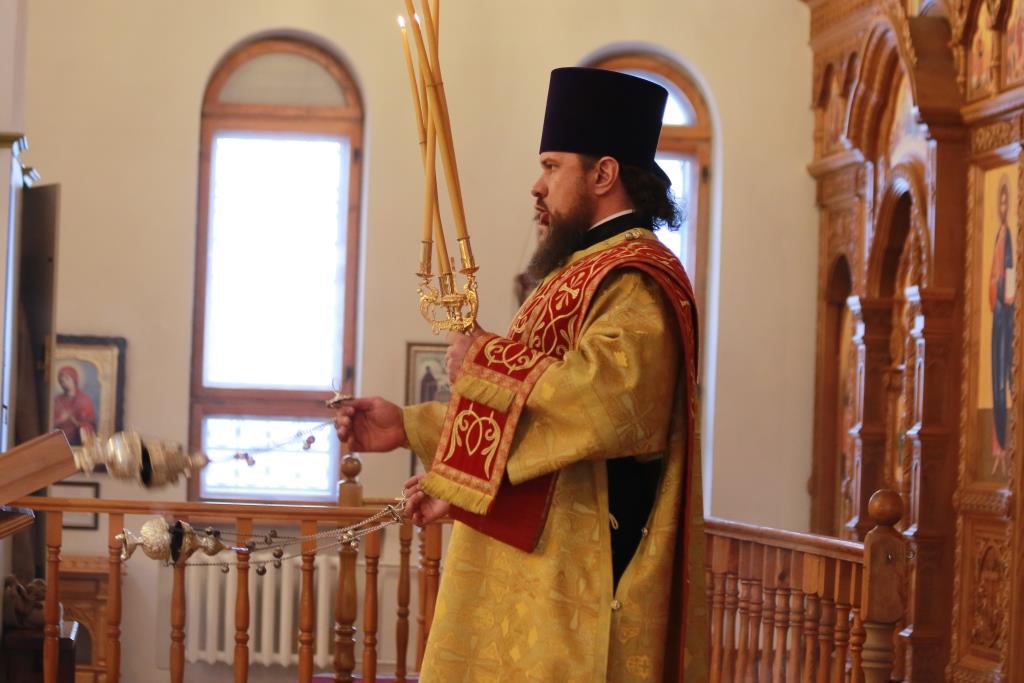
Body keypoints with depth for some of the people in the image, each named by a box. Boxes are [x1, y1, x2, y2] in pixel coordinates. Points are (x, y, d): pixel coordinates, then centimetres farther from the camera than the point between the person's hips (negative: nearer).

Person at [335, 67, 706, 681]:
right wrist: (410, 427, 18)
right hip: (541, 565, 10)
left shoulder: (637, 282, -14)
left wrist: (485, 365, -17)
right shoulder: (589, 272, 20)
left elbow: (610, 401, -31)